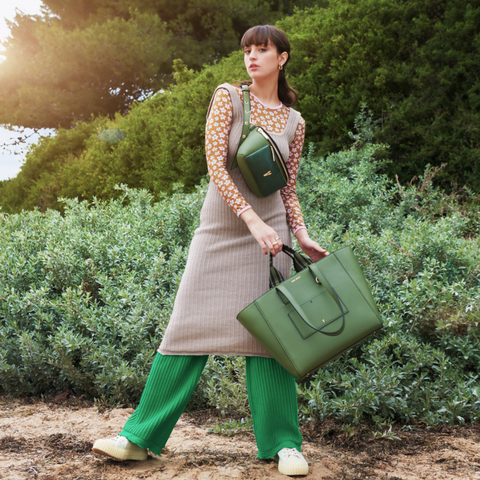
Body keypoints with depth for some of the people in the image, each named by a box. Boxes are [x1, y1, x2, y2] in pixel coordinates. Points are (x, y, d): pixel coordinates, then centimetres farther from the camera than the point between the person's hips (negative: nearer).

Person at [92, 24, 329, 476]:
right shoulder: (227, 96, -1)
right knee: (188, 328, -1)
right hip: (220, 230, -1)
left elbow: (289, 189, 14)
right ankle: (140, 437, 7)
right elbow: (216, 165, -11)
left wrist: (302, 236, -2)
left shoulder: (294, 122, 8)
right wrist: (252, 219, -20)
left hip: (269, 235, 1)